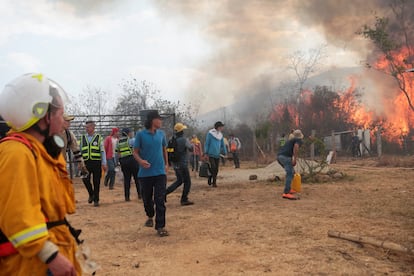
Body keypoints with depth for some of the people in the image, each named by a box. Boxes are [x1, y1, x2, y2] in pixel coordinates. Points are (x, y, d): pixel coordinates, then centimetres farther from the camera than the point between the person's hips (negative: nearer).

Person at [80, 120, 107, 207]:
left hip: (96, 162, -2)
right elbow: (80, 150, 13)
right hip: (86, 162, 2)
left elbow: (102, 151, 2)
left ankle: (96, 200, 15)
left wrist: (104, 163, -5)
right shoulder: (83, 138, 11)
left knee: (96, 182, 2)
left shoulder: (98, 138, 4)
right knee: (85, 180, -7)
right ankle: (91, 194, 21)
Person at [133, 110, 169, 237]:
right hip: (145, 173, -1)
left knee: (160, 200, -5)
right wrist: (140, 160, -22)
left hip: (160, 172, 1)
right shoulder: (140, 134, -5)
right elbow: (135, 152, -3)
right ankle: (150, 216, 42)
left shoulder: (161, 134, 5)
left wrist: (166, 164, 17)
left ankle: (160, 226, 0)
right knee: (147, 198, 13)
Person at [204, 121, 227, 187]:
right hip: (211, 154, -5)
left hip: (217, 155, 5)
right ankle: (212, 181, 1)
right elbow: (207, 143, -6)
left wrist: (225, 153, 14)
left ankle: (214, 182, 17)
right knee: (213, 167, -13)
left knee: (216, 169, 5)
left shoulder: (220, 135, 10)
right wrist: (206, 153, -8)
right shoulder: (210, 133, -7)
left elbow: (223, 145, 17)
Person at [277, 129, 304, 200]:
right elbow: (296, 147, -14)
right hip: (286, 156, -8)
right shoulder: (299, 140, 9)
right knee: (290, 174, -13)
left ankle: (288, 189, 27)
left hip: (279, 156, 9)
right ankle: (286, 193, -23)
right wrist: (295, 159, -18)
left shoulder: (290, 140, 33)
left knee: (291, 172, 22)